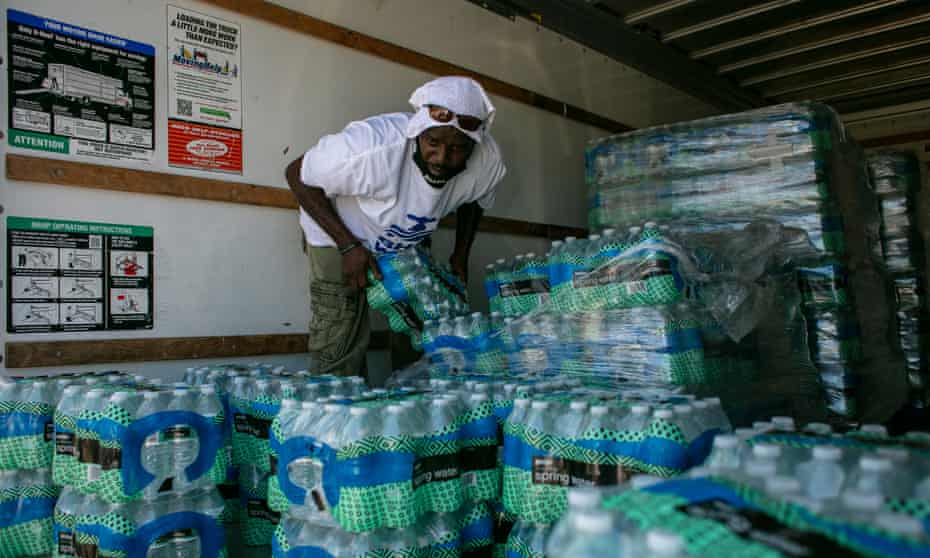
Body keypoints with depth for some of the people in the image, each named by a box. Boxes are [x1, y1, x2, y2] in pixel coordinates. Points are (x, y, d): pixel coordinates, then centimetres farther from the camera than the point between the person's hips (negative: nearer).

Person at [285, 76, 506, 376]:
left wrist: (460, 254, -3)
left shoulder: (488, 161, -23)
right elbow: (297, 175, -24)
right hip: (339, 235, -4)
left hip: (409, 244, 5)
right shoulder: (372, 148, -41)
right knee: (339, 355, -10)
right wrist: (349, 247, -29)